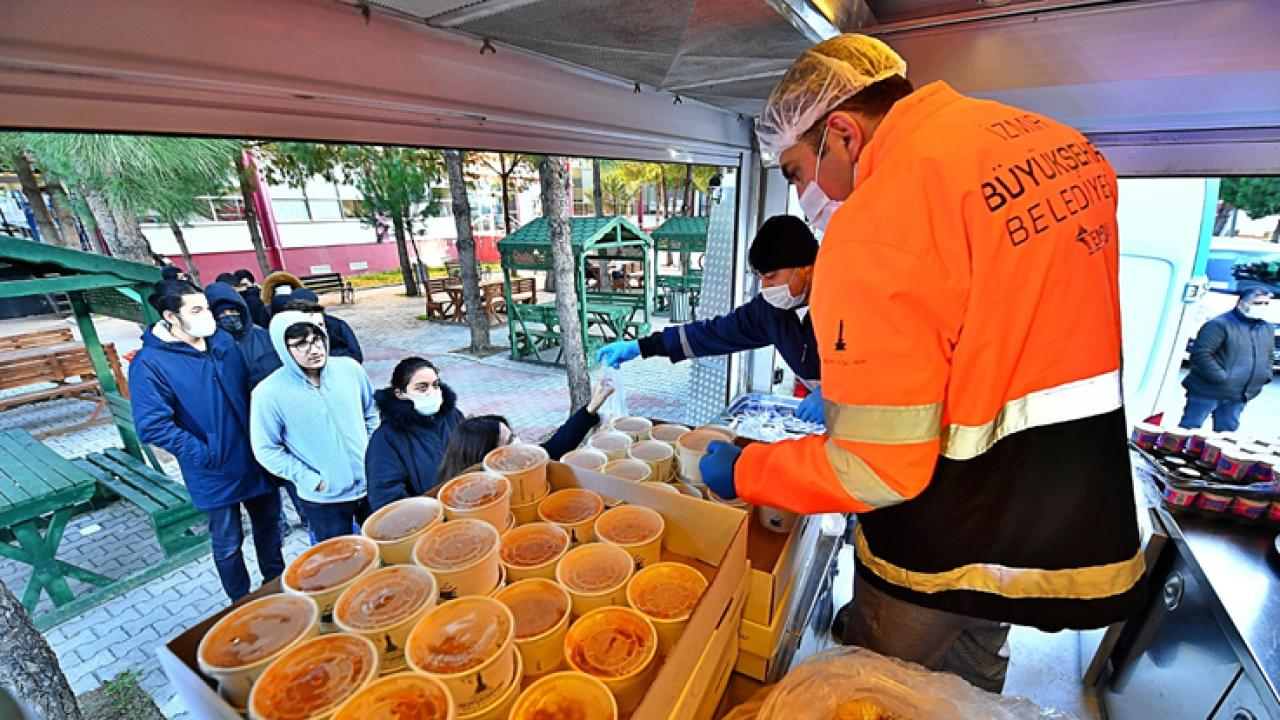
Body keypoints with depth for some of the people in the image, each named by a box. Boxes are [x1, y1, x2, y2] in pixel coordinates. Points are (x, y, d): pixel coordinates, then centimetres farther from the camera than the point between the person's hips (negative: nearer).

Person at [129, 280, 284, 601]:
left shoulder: (223, 340, 0)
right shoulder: (150, 363, -15)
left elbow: (251, 386, 11)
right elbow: (153, 427, -18)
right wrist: (206, 455, -17)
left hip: (257, 460, 5)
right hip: (216, 474, -5)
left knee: (269, 524, 21)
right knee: (228, 545, 13)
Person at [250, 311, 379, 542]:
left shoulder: (350, 368, -7)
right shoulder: (268, 393, -15)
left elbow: (372, 412, 8)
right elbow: (266, 450, -8)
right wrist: (311, 480, -12)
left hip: (371, 486, 3)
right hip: (323, 500, -3)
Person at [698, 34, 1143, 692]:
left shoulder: (876, 224, -26)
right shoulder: (1059, 143, 2)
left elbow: (875, 471, -26)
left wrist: (742, 472, -11)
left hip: (950, 550, -8)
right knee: (974, 679, 33)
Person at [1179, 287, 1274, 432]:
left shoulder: (1268, 329, 14)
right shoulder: (1219, 324, -13)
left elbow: (1268, 356, 26)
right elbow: (1200, 353, -21)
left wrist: (1266, 374, 9)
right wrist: (1221, 378, -21)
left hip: (1238, 396, 8)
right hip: (1208, 391, -8)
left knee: (1226, 432, 15)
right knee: (1189, 429, -3)